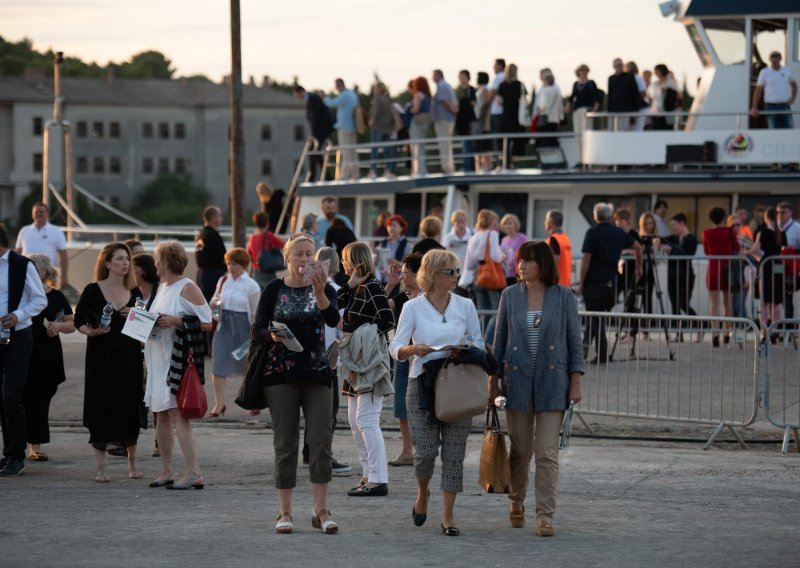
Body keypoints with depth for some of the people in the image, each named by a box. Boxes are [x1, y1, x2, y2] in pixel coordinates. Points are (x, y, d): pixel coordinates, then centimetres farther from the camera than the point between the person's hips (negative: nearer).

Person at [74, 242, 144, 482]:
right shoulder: (93, 291, -2)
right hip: (101, 357, -3)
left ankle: (132, 463, 20)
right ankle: (100, 467, 4)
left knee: (130, 407, 5)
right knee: (101, 409, -3)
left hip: (129, 357, 3)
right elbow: (79, 320, -1)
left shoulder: (134, 293, 8)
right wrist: (92, 331, -20)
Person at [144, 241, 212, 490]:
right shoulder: (162, 287, 17)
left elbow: (207, 322, -12)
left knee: (177, 412, -14)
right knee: (162, 413, 10)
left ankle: (194, 473, -16)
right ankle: (166, 471, 17)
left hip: (179, 356, -9)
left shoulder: (187, 288, -9)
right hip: (158, 357, 9)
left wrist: (177, 321, -19)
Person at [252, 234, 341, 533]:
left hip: (317, 373, 1)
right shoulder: (275, 289, 2)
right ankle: (285, 512, 6)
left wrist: (319, 293, -33)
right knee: (285, 443, 1)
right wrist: (272, 336, -22)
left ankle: (321, 510, 0)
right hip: (281, 373, -1)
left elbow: (334, 320, -17)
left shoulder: (324, 288, 3)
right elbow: (256, 331, -1)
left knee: (321, 441, -5)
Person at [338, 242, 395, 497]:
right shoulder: (356, 289, 13)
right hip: (355, 363, 10)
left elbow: (388, 321, -20)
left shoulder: (372, 288, -13)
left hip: (370, 362, -10)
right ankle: (368, 475, 18)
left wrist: (356, 334, -16)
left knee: (367, 421, -12)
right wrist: (349, 286, -5)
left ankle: (378, 479, -11)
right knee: (355, 422, 12)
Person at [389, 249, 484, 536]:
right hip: (422, 383, -2)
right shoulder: (413, 308, -1)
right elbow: (396, 347, -1)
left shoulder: (465, 306, 5)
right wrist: (413, 349, -22)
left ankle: (448, 514, 5)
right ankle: (422, 493, 25)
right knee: (425, 450, -6)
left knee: (454, 451, -2)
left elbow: (478, 342, 12)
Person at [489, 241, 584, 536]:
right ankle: (516, 502, 30)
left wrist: (576, 382, -2)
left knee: (547, 453, -6)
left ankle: (545, 515, -4)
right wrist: (493, 381, 6)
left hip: (552, 383, -2)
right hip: (518, 381, 2)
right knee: (520, 450, 9)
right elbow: (499, 341, 9)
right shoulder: (510, 296, 4)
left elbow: (574, 342, 3)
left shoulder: (564, 297, -1)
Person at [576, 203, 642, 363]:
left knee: (596, 318, 4)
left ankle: (602, 355, 0)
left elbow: (586, 259, -14)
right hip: (611, 282, 4)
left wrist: (581, 283, -11)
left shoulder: (592, 233, -9)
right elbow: (638, 247, 17)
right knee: (597, 316, 17)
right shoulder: (619, 233, 6)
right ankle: (587, 342, 7)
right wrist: (639, 268, 33)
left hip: (593, 282, -4)